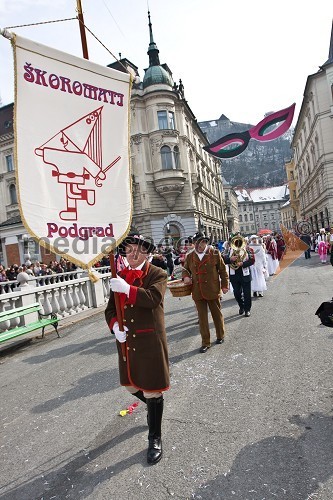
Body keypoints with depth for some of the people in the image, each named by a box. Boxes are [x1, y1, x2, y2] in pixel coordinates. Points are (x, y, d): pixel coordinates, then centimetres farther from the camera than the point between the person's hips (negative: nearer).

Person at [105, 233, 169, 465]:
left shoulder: (157, 274, -8)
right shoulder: (120, 277, 7)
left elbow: (154, 297, -26)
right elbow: (111, 308, 9)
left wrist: (127, 289, -34)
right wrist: (114, 325, -10)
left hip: (150, 342, -5)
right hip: (127, 342, 5)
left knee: (152, 390, 7)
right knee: (132, 385, 20)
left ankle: (155, 439, 30)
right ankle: (153, 405, 54)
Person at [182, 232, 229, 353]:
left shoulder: (215, 253, -4)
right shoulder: (190, 256, 3)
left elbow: (222, 270, 1)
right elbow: (185, 269, 16)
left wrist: (225, 285, -2)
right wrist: (186, 276, -6)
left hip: (213, 290, -1)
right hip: (198, 292, 2)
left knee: (217, 314, 15)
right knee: (202, 317, 7)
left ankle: (220, 336, 36)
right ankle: (205, 342, 18)